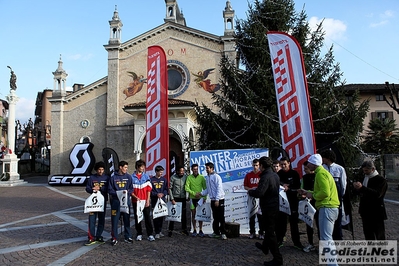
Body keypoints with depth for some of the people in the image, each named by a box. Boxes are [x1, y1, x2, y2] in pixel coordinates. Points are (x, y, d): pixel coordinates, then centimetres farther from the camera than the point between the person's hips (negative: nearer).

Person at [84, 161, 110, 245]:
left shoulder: (107, 177, 3)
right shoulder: (92, 177, 5)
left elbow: (108, 189, -5)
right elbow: (87, 188, 3)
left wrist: (99, 188, -19)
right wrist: (92, 190, -17)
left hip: (103, 201, 1)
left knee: (102, 219, 8)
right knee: (92, 219, -5)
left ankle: (99, 236, 20)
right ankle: (91, 238, 1)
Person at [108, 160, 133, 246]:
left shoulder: (128, 177, 6)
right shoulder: (113, 177, 1)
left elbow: (131, 188, 6)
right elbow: (110, 190, 0)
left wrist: (127, 192, -13)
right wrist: (117, 193, -16)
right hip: (116, 201, -2)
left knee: (127, 219, 7)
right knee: (115, 220, 0)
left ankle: (128, 237, 19)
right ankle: (114, 238, 11)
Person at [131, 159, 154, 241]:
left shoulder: (146, 176, 3)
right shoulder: (132, 177, -2)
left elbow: (149, 189, 2)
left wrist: (148, 200, -5)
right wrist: (136, 197, -14)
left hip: (145, 201, 1)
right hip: (136, 201, -1)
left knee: (147, 217, 1)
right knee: (137, 217, 8)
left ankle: (150, 234, 7)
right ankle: (139, 234, 20)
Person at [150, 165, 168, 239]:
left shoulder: (164, 179, 9)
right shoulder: (151, 179, -1)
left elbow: (166, 189, 8)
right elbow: (149, 190, -2)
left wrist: (163, 194, -10)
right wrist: (156, 194, -14)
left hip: (162, 200, 3)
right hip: (154, 200, -3)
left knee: (161, 216, 7)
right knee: (155, 216, -2)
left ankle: (160, 231, 20)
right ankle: (157, 232, 5)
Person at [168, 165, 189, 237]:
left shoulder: (185, 177, -1)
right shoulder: (173, 177, -8)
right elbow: (170, 188, -6)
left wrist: (187, 196, 1)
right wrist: (172, 199, -9)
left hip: (183, 198, 3)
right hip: (175, 198, -2)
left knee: (184, 214, 9)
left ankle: (184, 229, 22)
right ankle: (170, 230, 11)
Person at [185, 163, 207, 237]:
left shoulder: (201, 177, 1)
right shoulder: (189, 177, 0)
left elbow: (205, 188, 2)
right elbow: (187, 188, -4)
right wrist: (194, 193, -15)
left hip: (200, 198, 0)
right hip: (192, 198, 0)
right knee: (193, 214, 7)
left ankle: (200, 230, 11)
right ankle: (194, 230, 16)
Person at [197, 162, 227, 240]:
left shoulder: (216, 177, -12)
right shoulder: (207, 178, 11)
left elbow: (219, 189, -16)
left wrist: (217, 200, -19)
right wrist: (201, 193, 2)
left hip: (219, 200, -7)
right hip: (213, 200, 7)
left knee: (221, 217, -3)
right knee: (215, 217, 12)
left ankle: (223, 233, 4)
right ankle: (216, 232, 20)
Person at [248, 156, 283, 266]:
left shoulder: (265, 177, -24)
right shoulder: (275, 175, 4)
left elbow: (259, 193, -31)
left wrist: (250, 191, -11)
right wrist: (257, 189, 12)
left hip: (268, 207, -10)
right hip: (274, 205, 10)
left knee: (270, 232, 0)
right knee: (269, 229, 26)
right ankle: (265, 247, 46)